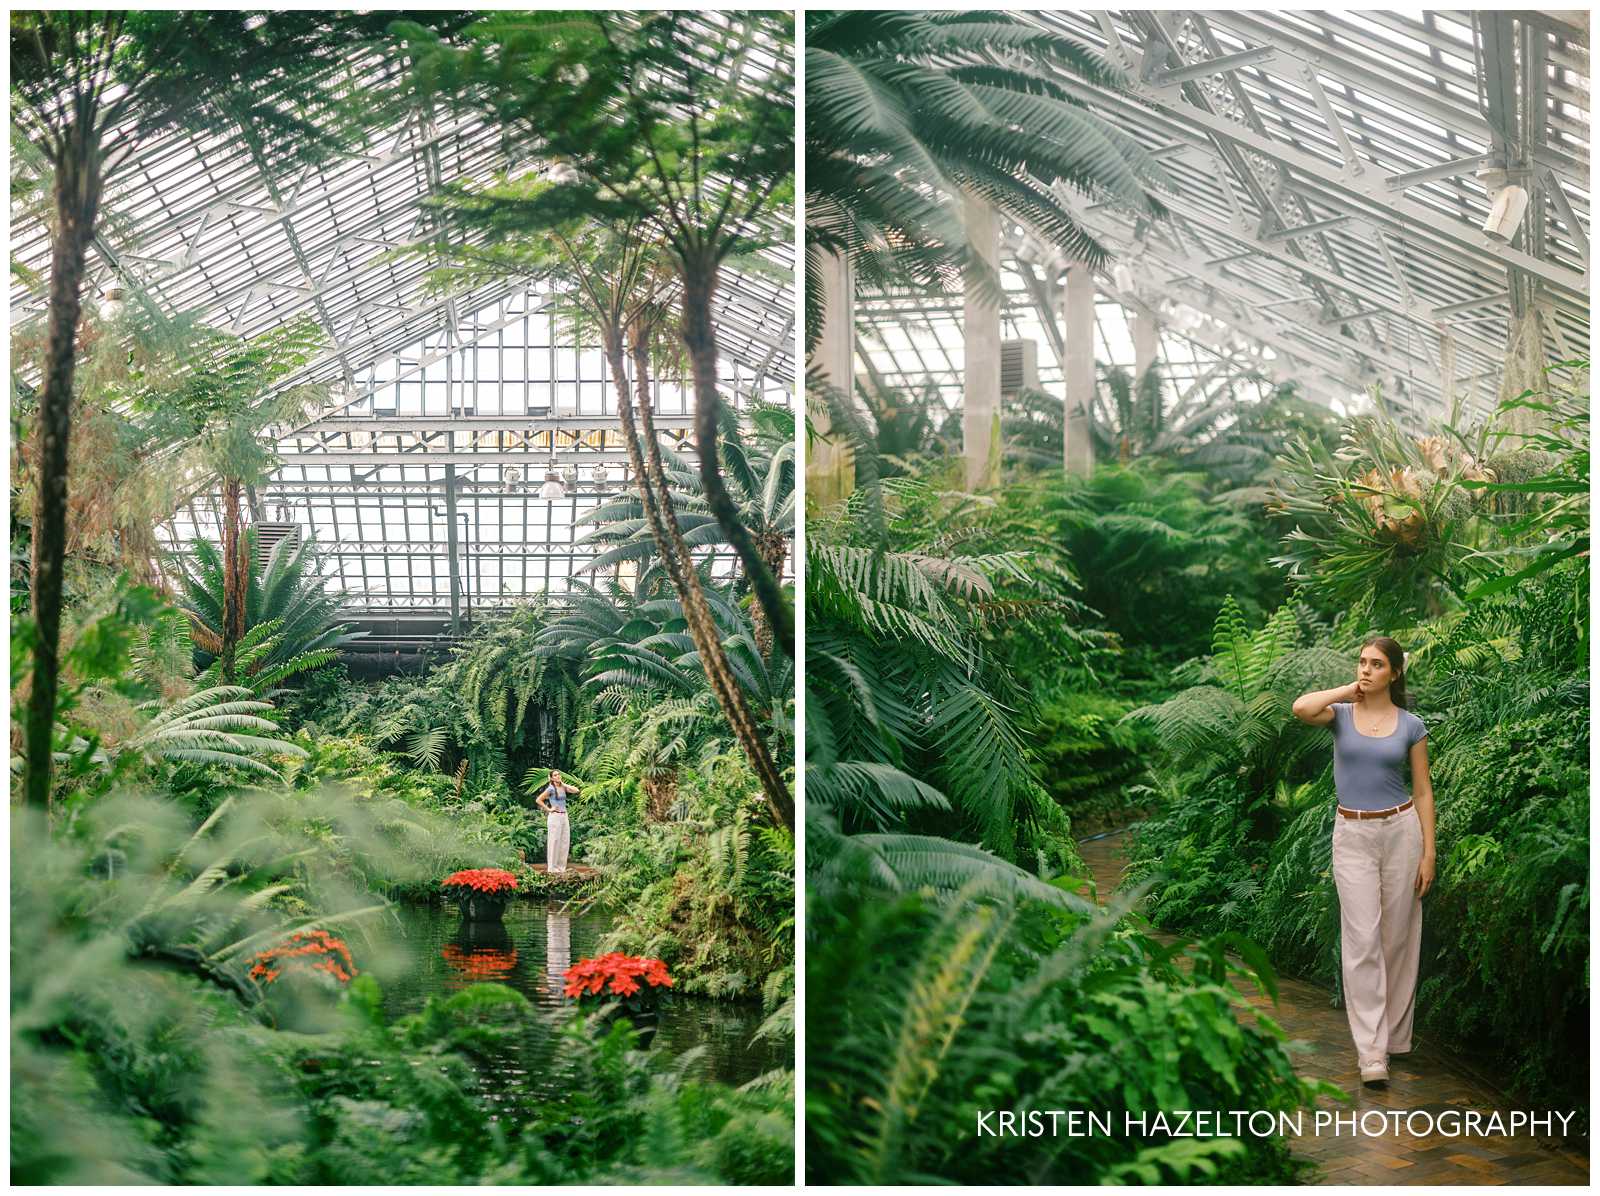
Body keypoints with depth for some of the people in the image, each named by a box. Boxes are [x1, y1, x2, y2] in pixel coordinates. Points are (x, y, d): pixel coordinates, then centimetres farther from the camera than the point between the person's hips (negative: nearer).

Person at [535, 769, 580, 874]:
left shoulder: (563, 787, 11)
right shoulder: (551, 789, -9)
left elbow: (576, 790, -1)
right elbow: (538, 800, -11)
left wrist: (563, 784, 1)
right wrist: (548, 809, -9)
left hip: (564, 816, 7)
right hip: (554, 817, -7)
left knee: (565, 842, 7)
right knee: (554, 842, -3)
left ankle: (561, 867, 15)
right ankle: (552, 868, 3)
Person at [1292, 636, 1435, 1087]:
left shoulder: (1410, 725, 1)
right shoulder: (1340, 714, 1)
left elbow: (1423, 792, 3)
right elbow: (1300, 708, -23)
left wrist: (1428, 853, -3)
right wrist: (1348, 691, -8)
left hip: (1400, 831, 1)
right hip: (1352, 835, -1)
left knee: (1397, 937, 9)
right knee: (1362, 941, -6)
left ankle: (1395, 1034, 24)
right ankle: (1372, 1052, -7)